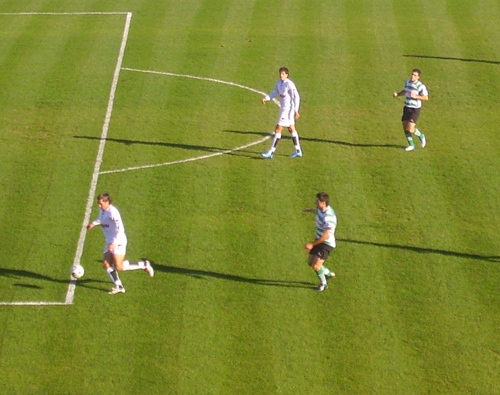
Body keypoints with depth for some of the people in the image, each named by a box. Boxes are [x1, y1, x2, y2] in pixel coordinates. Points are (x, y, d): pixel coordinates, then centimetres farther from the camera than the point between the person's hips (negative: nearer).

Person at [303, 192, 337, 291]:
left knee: (316, 265, -13)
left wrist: (312, 244, -24)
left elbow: (326, 236, -31)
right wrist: (310, 210, 47)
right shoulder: (321, 209, -3)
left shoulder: (328, 218, -31)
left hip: (326, 243, -9)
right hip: (319, 240, 9)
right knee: (310, 262, 15)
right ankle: (329, 274, 38)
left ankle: (323, 283, 14)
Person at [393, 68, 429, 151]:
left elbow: (426, 98, -16)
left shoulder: (421, 86, -16)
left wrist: (415, 96, -27)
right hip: (407, 107, 7)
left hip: (415, 109, -7)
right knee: (405, 128, 6)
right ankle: (411, 145, 21)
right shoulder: (407, 82, 6)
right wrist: (397, 94, 11)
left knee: (410, 129, -13)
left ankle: (421, 136, 17)